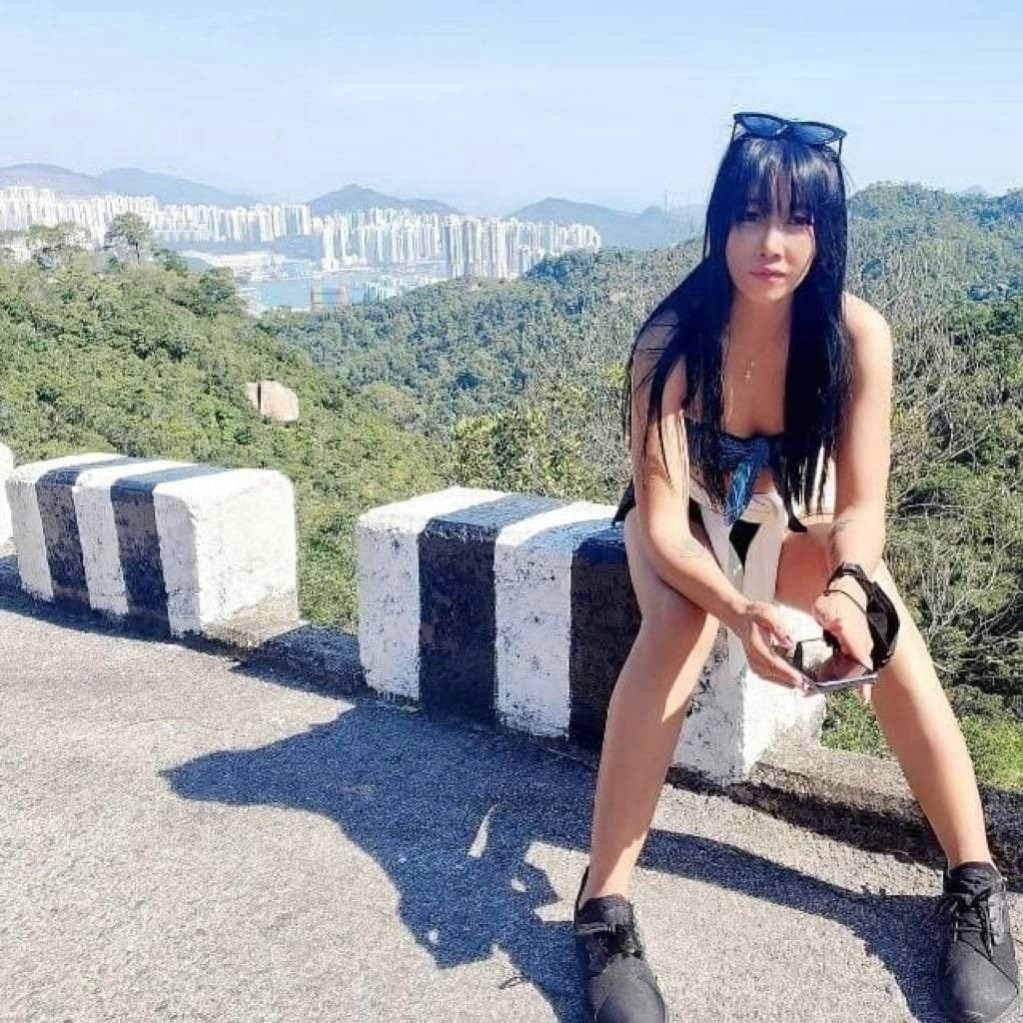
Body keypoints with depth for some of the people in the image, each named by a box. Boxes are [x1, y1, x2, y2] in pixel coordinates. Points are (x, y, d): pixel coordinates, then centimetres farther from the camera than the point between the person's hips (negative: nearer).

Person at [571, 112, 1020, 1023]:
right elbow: (663, 524, -32)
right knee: (678, 625, -34)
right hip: (684, 522, -2)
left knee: (885, 621, -25)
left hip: (791, 519, 2)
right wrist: (743, 612, -51)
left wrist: (847, 587, -45)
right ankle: (603, 909, -25)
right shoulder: (673, 339, -30)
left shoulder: (857, 334, -25)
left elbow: (862, 507, -23)